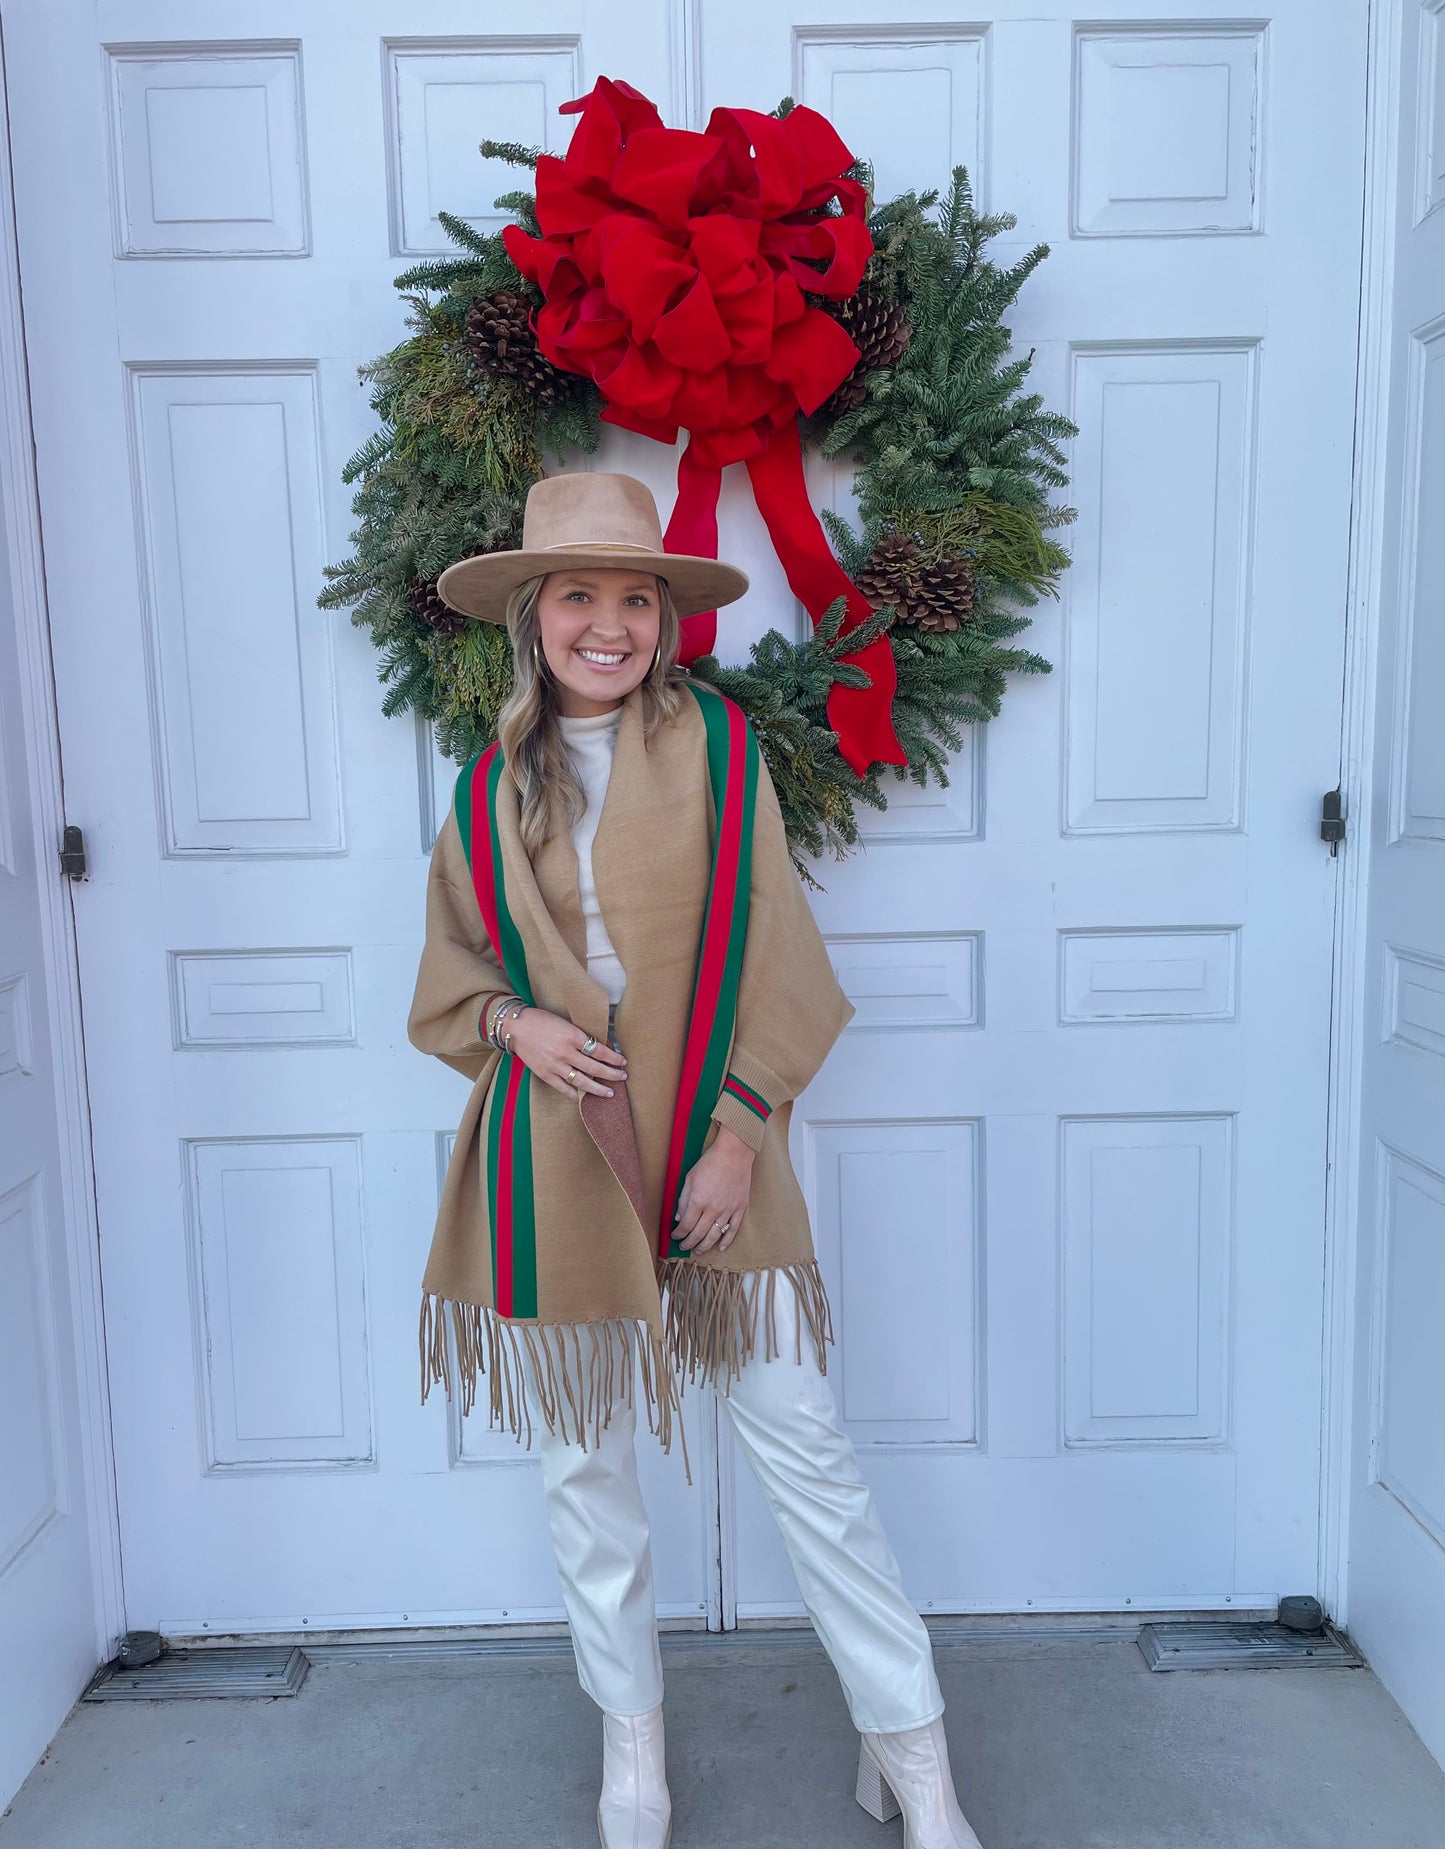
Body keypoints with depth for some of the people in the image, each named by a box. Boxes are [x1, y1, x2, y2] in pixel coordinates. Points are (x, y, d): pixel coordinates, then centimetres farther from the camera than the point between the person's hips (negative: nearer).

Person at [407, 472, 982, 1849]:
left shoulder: (719, 748, -3)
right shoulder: (491, 786, 4)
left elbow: (776, 963, -3)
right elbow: (447, 984, 11)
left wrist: (740, 1133, -8)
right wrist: (515, 1024, -10)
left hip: (712, 1158, -2)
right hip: (553, 1167, 3)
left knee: (804, 1452, 5)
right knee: (582, 1465, 15)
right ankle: (631, 1733, 40)